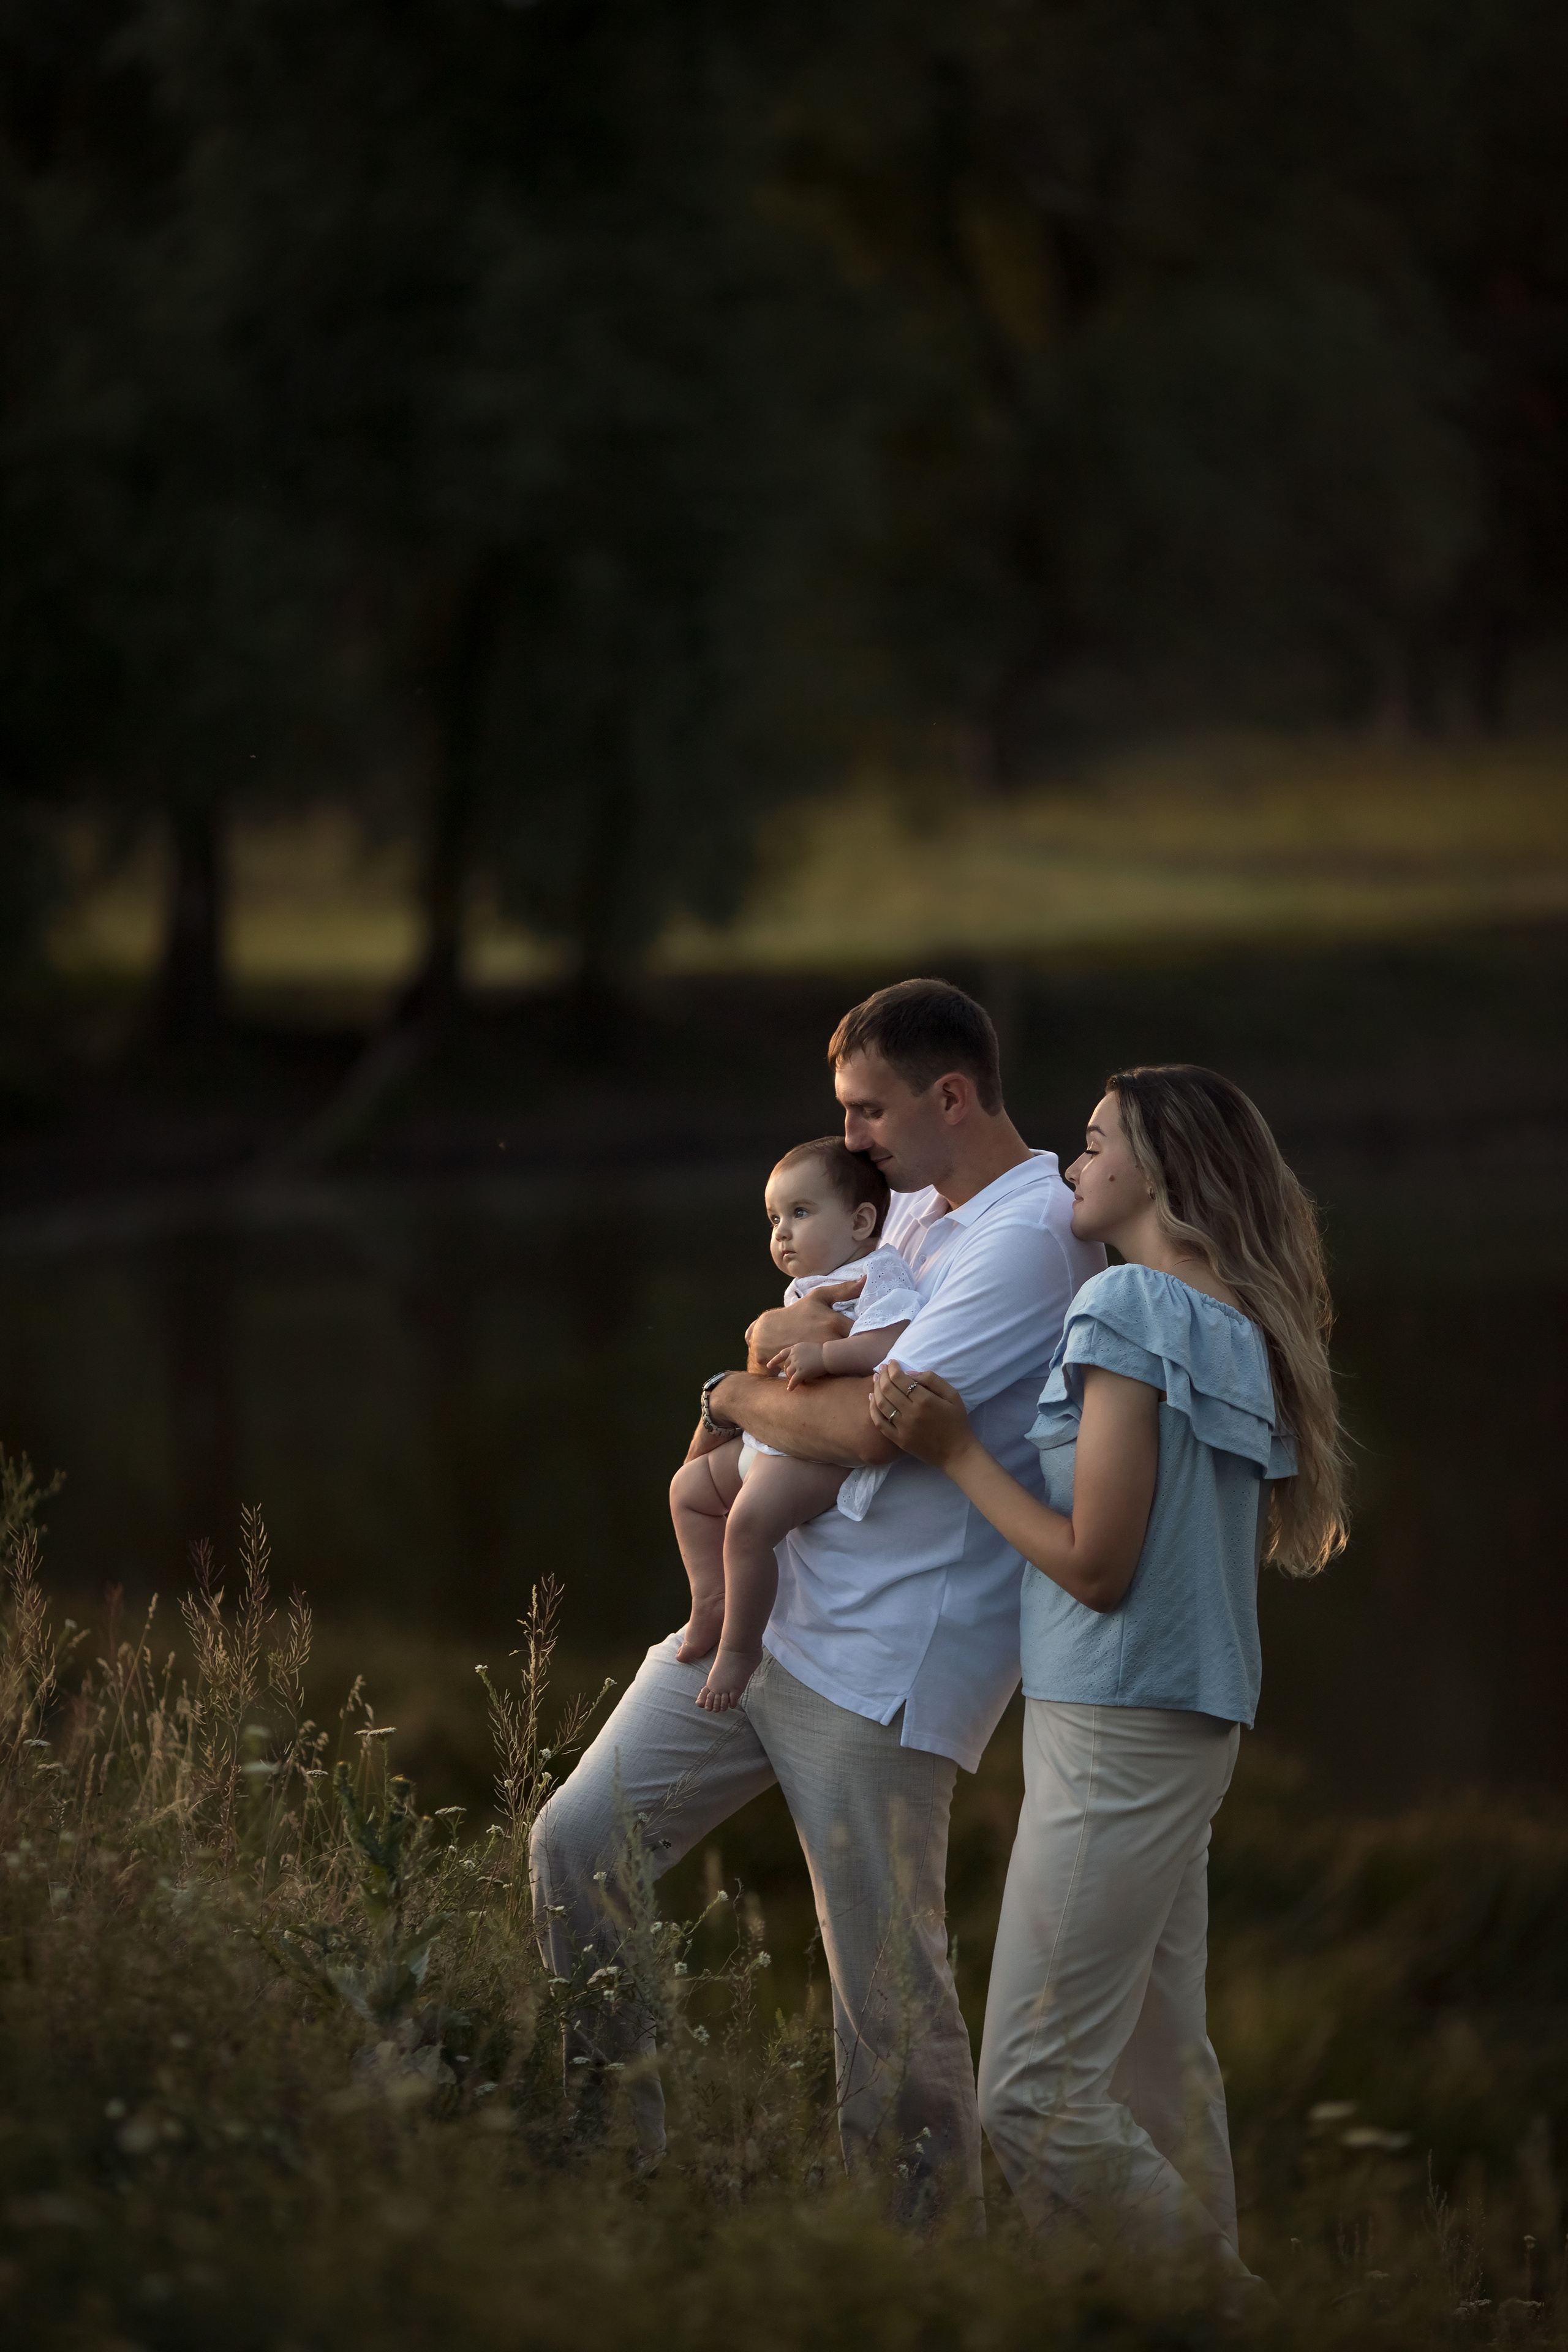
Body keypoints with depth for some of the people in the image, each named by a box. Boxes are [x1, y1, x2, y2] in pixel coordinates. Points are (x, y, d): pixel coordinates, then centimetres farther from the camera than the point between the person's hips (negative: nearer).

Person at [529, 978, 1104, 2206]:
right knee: (581, 1842, 7)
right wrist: (779, 1331, -4)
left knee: (888, 1983, -5)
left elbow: (872, 1424, -23)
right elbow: (781, 1349, 21)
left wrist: (741, 1396, -4)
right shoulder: (915, 1210, 16)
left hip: (883, 1665, -9)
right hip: (764, 1613, 10)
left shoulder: (1029, 1239, -16)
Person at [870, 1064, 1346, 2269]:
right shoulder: (1240, 1325, 12)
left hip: (1114, 1723, -9)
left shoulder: (1131, 1304, -14)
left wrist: (957, 1451, -8)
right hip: (1196, 1726, 9)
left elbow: (1095, 1563, -17)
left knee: (1033, 2092, -8)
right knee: (1162, 2067, 15)